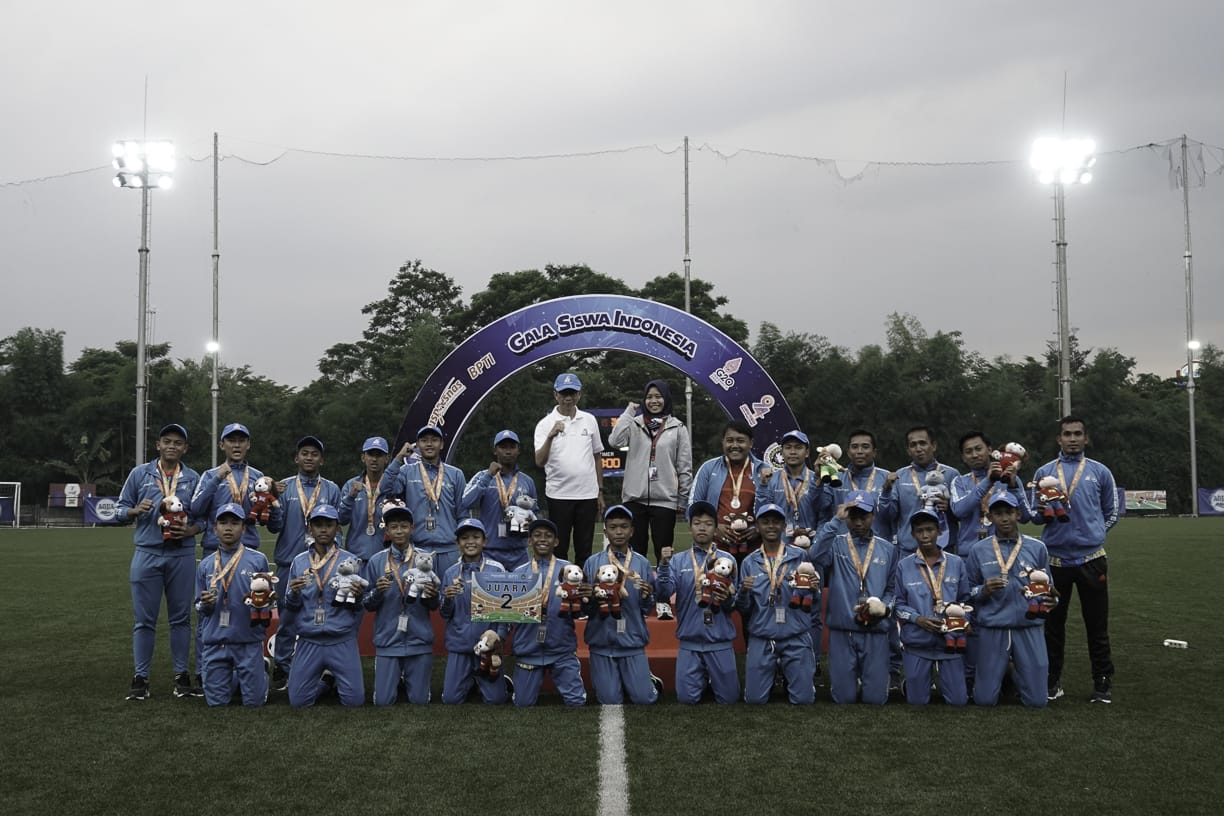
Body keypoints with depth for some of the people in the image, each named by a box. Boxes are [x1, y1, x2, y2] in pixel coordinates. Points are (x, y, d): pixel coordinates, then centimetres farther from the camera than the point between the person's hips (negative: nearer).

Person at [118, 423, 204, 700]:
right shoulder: (139, 474, 7)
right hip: (147, 553, -1)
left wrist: (190, 530, -9)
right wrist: (135, 510, -12)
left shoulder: (193, 479, 9)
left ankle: (182, 676, 12)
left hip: (182, 555, 1)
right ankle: (140, 678, 8)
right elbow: (121, 509, 9)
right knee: (144, 619, 1)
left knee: (181, 617, 6)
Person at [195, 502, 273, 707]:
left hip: (249, 641, -2)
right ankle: (233, 680, 36)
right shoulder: (206, 564, 9)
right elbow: (200, 608, 13)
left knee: (254, 701, 0)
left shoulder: (258, 560, 1)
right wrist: (206, 604, -9)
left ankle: (260, 675, 32)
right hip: (215, 642, 2)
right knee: (217, 701, 4)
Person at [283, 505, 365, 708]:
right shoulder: (299, 561, 6)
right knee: (297, 701, 1)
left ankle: (340, 678, 28)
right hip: (308, 642, 2)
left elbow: (361, 606, 1)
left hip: (342, 641, -2)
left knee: (354, 700, -5)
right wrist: (294, 593, -16)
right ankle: (326, 679, 30)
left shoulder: (351, 560, 0)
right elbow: (291, 606, 6)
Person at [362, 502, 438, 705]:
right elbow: (366, 604, 3)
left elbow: (434, 606, 3)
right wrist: (377, 592, -17)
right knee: (383, 701, 2)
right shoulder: (376, 561, 1)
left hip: (419, 640, 0)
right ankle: (397, 678, 33)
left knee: (419, 700, 5)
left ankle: (410, 680, 37)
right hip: (387, 640, 0)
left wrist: (432, 596, -19)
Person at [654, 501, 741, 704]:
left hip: (720, 640, 0)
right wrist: (664, 565, -24)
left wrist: (728, 598, -22)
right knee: (686, 698, 1)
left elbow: (736, 602, 0)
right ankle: (702, 679, 33)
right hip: (689, 640, 0)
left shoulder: (727, 559, 1)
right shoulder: (678, 560, 3)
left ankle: (714, 678, 36)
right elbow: (664, 592, -10)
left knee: (728, 698, 4)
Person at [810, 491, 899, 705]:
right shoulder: (836, 544, 0)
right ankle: (851, 681, 37)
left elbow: (892, 588, 14)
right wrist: (836, 521, -21)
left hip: (876, 633, 2)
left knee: (875, 698, 3)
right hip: (841, 632, -2)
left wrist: (885, 607, -7)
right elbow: (815, 557, -22)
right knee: (843, 697, 4)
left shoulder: (887, 549, 10)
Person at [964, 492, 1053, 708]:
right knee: (984, 699, 0)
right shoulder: (978, 550, 3)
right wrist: (983, 591, -15)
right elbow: (967, 593, 6)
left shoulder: (1037, 548, 6)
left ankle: (1018, 676, 34)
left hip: (1029, 628, 1)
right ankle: (999, 675, 35)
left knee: (1037, 700, 0)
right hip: (991, 629, -1)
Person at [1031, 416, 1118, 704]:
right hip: (1055, 559, 1)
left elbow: (1111, 513, 12)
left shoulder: (1100, 472, 7)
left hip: (1091, 559, -1)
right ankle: (1052, 681, 17)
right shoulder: (1044, 472, 7)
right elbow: (1035, 515, 8)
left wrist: (1092, 534, 3)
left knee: (1097, 624, 3)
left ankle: (1103, 683, 13)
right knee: (1053, 623, 8)